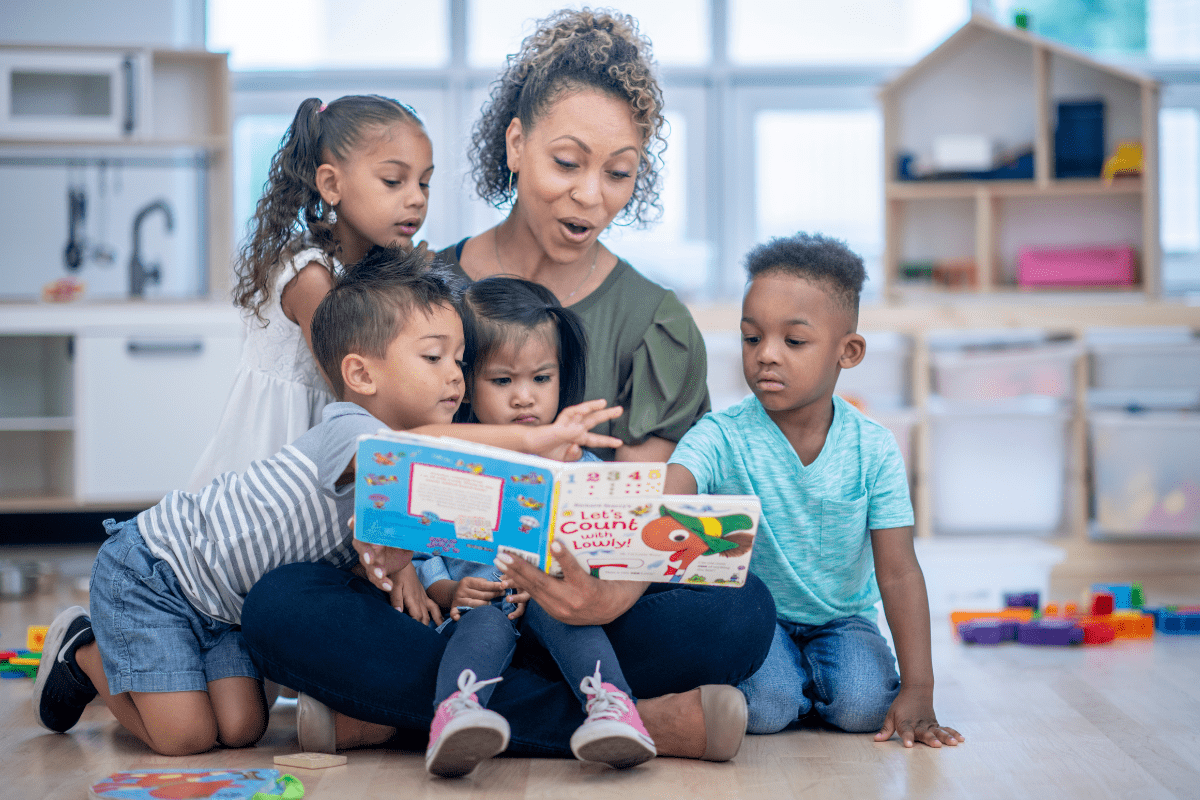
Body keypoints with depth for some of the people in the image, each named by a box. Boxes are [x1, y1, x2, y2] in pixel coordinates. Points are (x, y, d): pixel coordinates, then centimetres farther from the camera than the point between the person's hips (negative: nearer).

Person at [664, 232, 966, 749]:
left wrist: (918, 689, -18)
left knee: (863, 706, -24)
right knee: (766, 708, -27)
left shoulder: (872, 450, -12)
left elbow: (898, 574, -12)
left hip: (843, 617, 2)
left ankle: (807, 674, 10)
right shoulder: (721, 438, -17)